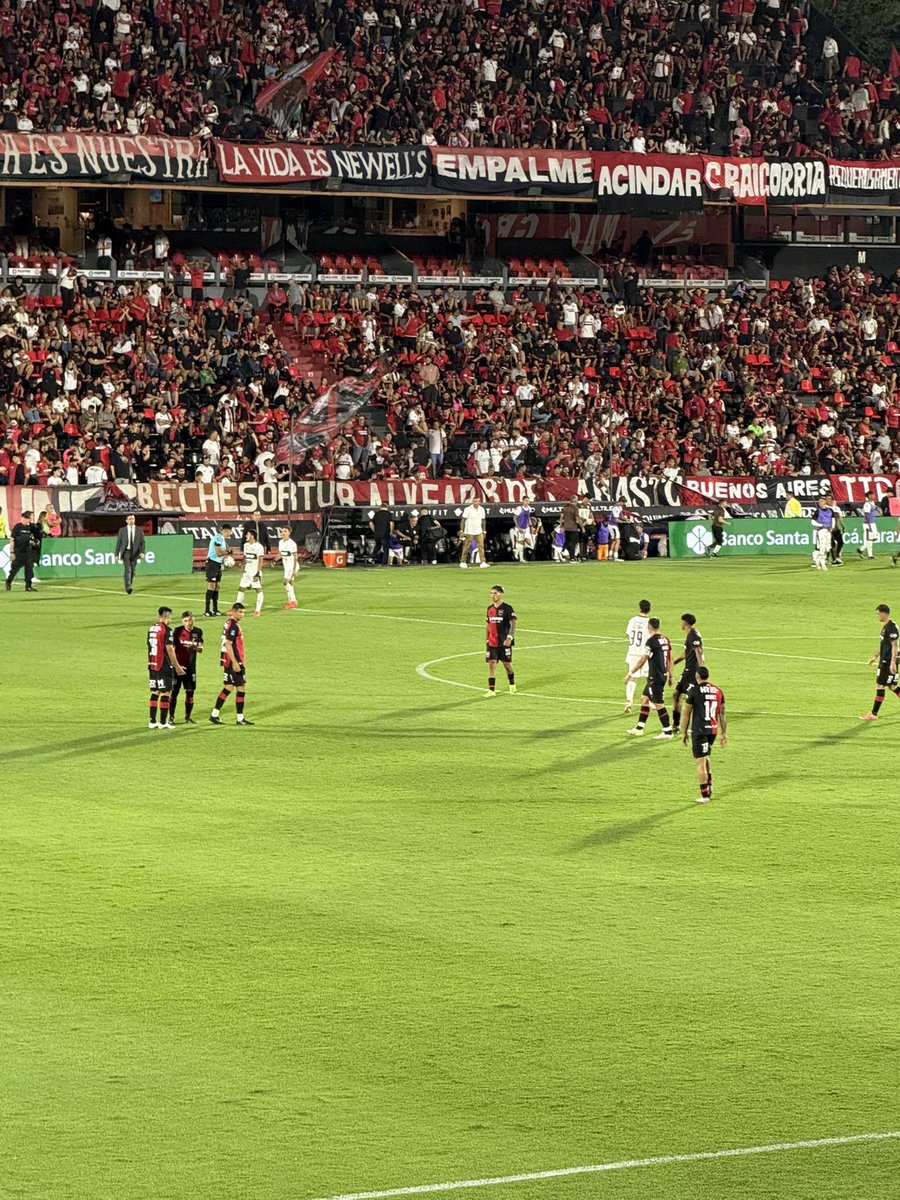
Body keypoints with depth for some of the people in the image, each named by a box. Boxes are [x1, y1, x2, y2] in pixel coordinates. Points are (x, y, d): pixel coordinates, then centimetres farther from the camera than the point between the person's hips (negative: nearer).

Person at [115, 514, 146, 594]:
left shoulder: (139, 530, 4)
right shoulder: (122, 530, 2)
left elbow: (142, 543, 3)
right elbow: (118, 543, 5)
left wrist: (142, 552, -12)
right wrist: (116, 555, 2)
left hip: (135, 553, 3)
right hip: (126, 552, -3)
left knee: (133, 570, 9)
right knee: (128, 569, -18)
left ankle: (129, 587, 27)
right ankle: (128, 587, -27)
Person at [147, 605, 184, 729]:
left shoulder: (151, 629, 11)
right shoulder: (166, 630, -12)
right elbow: (169, 649, -15)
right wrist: (177, 666, -10)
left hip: (153, 666, 7)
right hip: (164, 666, -7)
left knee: (154, 693, 11)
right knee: (165, 693, -2)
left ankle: (152, 721, 11)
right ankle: (163, 722, -2)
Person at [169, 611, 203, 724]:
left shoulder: (198, 632, 4)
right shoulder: (178, 631, -5)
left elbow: (201, 650, 5)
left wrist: (194, 647, -18)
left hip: (190, 666, 3)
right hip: (178, 665, -3)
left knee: (190, 692, 5)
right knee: (174, 691, -2)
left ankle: (188, 717, 17)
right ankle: (171, 717, 6)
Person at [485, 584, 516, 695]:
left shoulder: (507, 608, -9)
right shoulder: (490, 609, 10)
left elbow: (513, 624, -13)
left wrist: (509, 637, -24)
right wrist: (487, 640, 14)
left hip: (504, 643, -4)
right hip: (492, 643, 4)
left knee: (507, 664, 7)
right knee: (491, 664, -6)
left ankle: (512, 684, 32)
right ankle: (491, 690, -8)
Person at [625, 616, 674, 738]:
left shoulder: (651, 641, -17)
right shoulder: (665, 639, 8)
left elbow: (642, 660, -18)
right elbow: (670, 659, 14)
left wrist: (630, 674, -11)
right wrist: (670, 675, 22)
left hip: (655, 678, -9)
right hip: (663, 675, 9)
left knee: (658, 704, -2)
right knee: (645, 698, 17)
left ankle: (668, 731, 1)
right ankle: (639, 728, 22)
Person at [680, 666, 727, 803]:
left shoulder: (693, 691, -8)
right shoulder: (718, 691, 8)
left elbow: (686, 714, -4)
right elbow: (722, 714, 13)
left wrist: (684, 732, 5)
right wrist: (724, 733, 19)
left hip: (699, 730, -6)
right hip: (713, 729, 6)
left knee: (700, 762, -1)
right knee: (705, 758, 25)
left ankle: (705, 795, 0)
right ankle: (709, 788, 21)